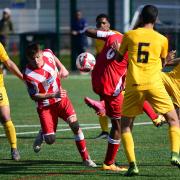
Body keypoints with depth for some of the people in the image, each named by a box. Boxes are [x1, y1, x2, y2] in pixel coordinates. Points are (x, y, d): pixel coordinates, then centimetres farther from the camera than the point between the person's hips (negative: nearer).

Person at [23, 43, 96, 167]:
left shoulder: (48, 54, -13)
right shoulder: (29, 75, -27)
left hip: (61, 99, 4)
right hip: (45, 106, -3)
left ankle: (86, 159, -4)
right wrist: (54, 95, -28)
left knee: (74, 124, -14)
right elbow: (34, 96, -18)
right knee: (50, 140, -8)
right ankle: (41, 136, 32)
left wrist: (62, 68, 8)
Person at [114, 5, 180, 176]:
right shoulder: (162, 39, 7)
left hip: (133, 85, 0)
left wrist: (117, 48, 37)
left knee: (125, 125, 12)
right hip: (154, 84, 0)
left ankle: (132, 164, -2)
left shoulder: (129, 35, 5)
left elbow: (118, 58, 17)